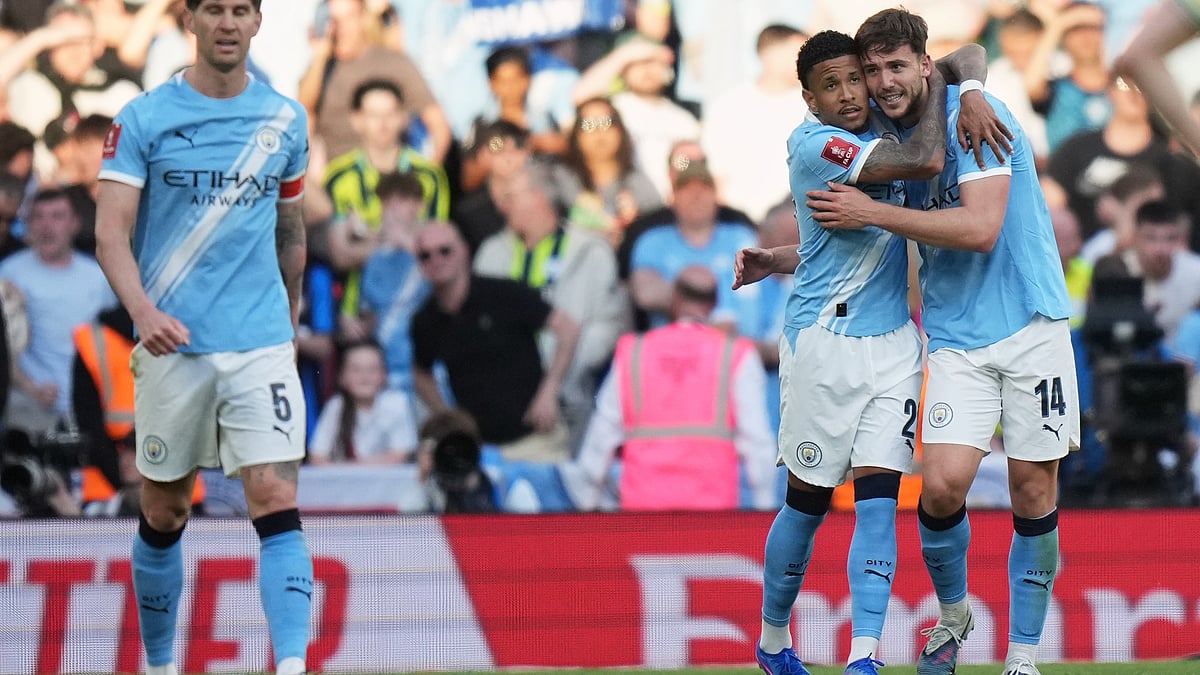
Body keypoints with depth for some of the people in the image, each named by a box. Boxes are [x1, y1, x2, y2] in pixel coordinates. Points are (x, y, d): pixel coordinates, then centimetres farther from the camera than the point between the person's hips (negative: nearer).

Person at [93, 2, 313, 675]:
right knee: (164, 513, 9)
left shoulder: (286, 120, 8)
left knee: (277, 503, -13)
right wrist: (143, 309, -25)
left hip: (262, 345, 1)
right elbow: (111, 233, -8)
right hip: (172, 344, -1)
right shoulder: (143, 119, -2)